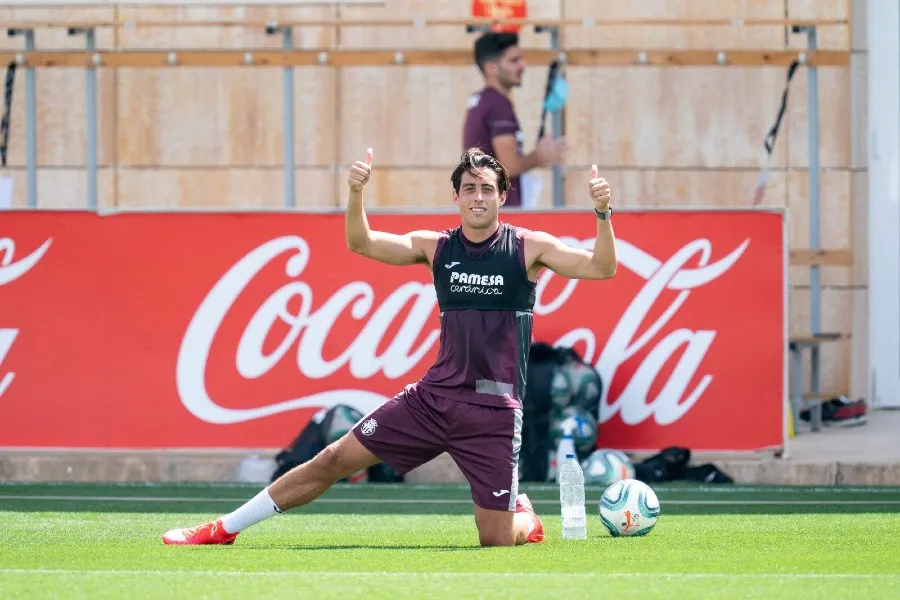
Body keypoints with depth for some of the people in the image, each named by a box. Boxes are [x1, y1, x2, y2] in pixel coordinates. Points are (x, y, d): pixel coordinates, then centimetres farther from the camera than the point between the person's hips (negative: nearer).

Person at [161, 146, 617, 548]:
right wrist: (356, 194, -24)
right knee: (333, 460, 0)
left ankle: (525, 518, 30)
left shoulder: (528, 247, -4)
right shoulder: (435, 247, 4)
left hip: (494, 411, -3)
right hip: (434, 396, 3)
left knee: (497, 538, -8)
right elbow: (361, 243, -5)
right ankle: (223, 529, 9)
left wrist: (602, 213, -32)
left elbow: (601, 268, -14)